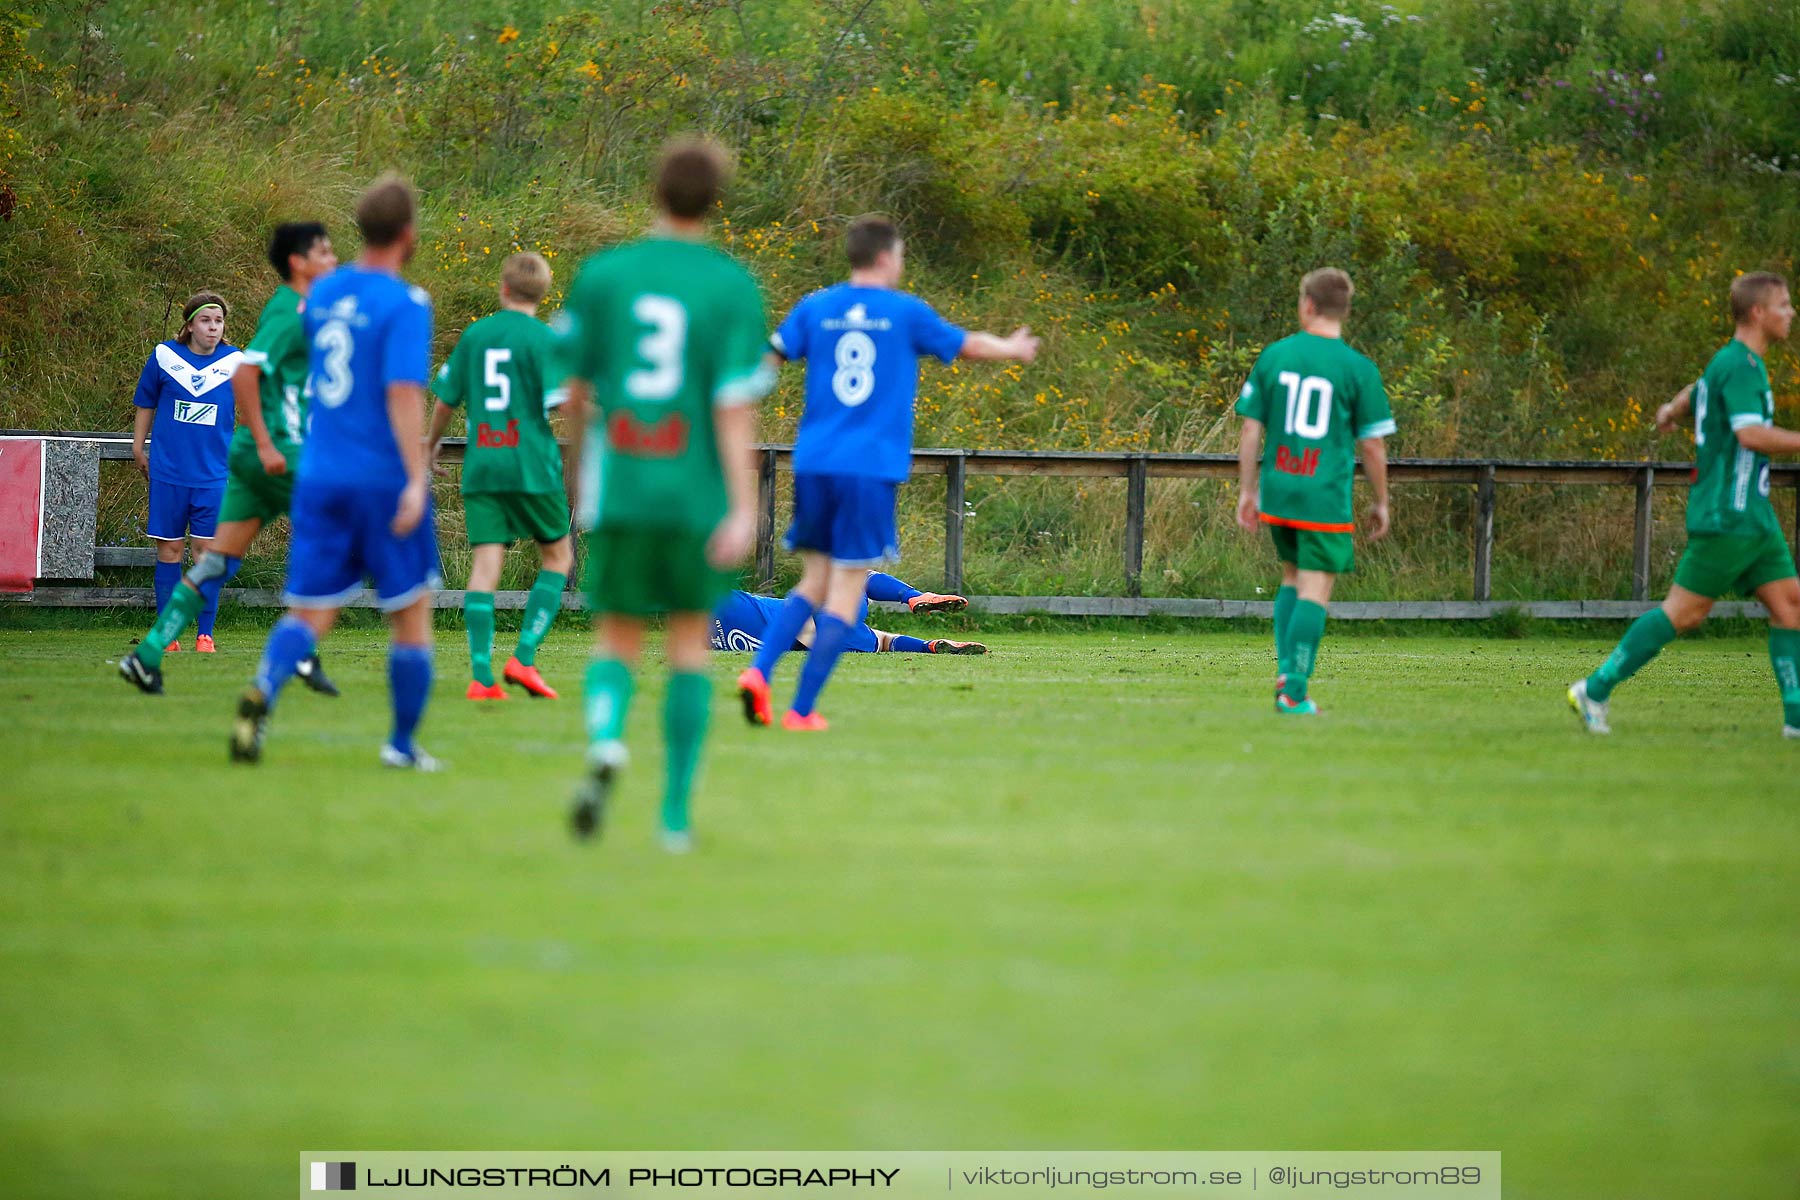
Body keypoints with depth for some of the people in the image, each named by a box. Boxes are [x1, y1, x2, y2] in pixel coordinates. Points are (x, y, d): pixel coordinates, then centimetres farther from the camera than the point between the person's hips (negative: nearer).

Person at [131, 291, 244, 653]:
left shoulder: (236, 362, 2)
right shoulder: (164, 356, 1)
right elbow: (146, 404, 13)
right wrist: (138, 448, 14)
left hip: (214, 475, 0)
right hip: (168, 472, 0)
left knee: (208, 549, -3)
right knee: (169, 550, 2)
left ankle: (205, 634, 3)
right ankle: (168, 633, 7)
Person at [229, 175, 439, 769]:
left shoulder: (322, 294, 9)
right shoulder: (404, 304, -12)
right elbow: (403, 392, -22)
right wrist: (416, 478, -26)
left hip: (320, 473, 5)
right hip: (385, 477, -5)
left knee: (309, 612, 2)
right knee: (411, 613, 11)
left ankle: (263, 689, -27)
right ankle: (403, 743, 15)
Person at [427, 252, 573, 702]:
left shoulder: (475, 335, 8)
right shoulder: (545, 340, -5)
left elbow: (447, 398, 15)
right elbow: (562, 400, -14)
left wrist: (432, 444, 31)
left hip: (481, 465, 3)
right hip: (532, 464, -3)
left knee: (486, 564, -2)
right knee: (557, 557, 13)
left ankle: (482, 677, -12)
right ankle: (523, 658, -1)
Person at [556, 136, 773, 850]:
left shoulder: (602, 275, 0)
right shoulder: (733, 287, -4)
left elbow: (575, 387, 7)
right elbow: (735, 403, -11)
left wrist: (584, 452, 26)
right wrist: (744, 508, -13)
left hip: (618, 489, 1)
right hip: (698, 491, -1)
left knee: (617, 638, 9)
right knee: (690, 638, 14)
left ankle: (606, 739, -24)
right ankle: (676, 812, 12)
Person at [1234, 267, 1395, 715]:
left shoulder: (1274, 356, 4)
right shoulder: (1359, 369, -5)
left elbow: (1251, 430, 5)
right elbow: (1372, 445, -3)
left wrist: (1248, 491, 13)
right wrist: (1380, 503, 9)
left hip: (1278, 492, 4)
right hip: (1326, 495, -4)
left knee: (1292, 576, 21)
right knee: (1315, 590, -1)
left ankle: (1285, 670, 10)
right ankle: (1295, 692, -7)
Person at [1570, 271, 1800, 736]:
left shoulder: (1731, 363, 16)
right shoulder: (1740, 366, -15)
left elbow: (1696, 390, 37)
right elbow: (1750, 433, -29)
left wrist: (1671, 410, 56)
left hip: (1752, 515, 10)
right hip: (1726, 516, -10)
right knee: (1684, 611, -6)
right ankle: (1596, 690, 2)